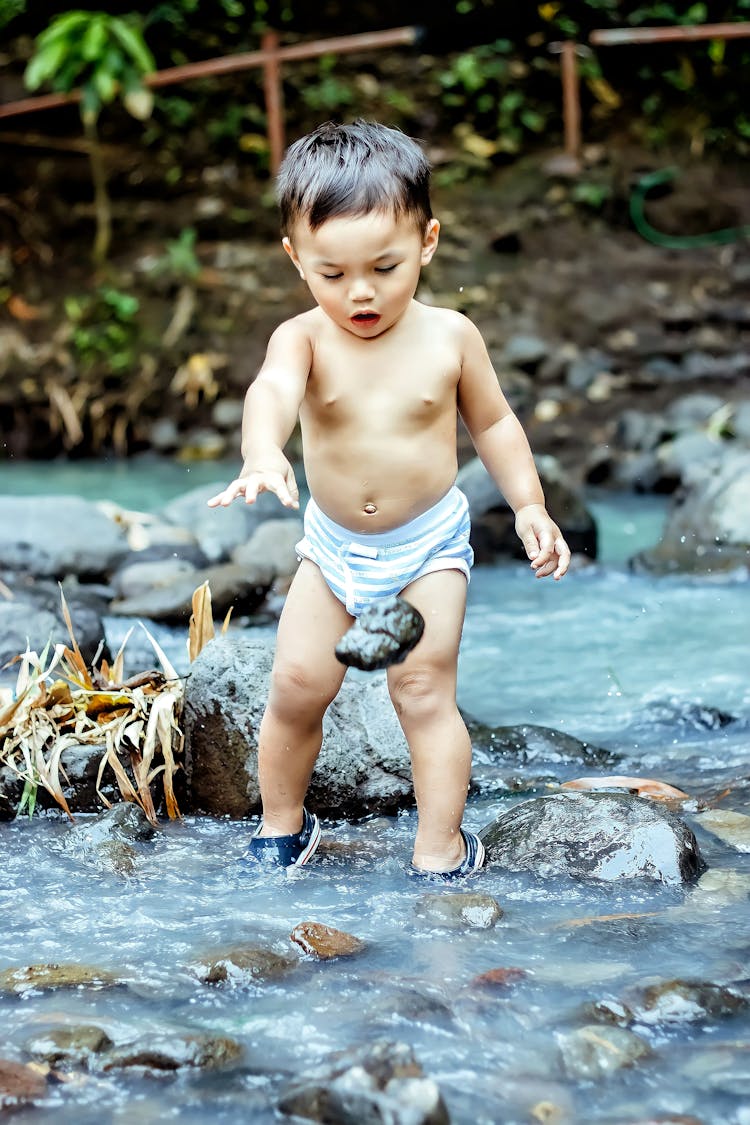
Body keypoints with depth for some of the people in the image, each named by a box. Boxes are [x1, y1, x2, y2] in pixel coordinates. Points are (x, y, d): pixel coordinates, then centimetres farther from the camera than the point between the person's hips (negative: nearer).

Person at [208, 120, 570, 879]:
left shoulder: (449, 337, -12)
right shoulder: (304, 339, -16)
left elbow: (492, 422, 4)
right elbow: (272, 391, -39)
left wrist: (529, 507, -2)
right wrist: (262, 455, -60)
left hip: (429, 545, -1)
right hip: (333, 546, 1)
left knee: (423, 689, -5)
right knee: (296, 683, 2)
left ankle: (440, 854, 6)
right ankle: (280, 825, 25)